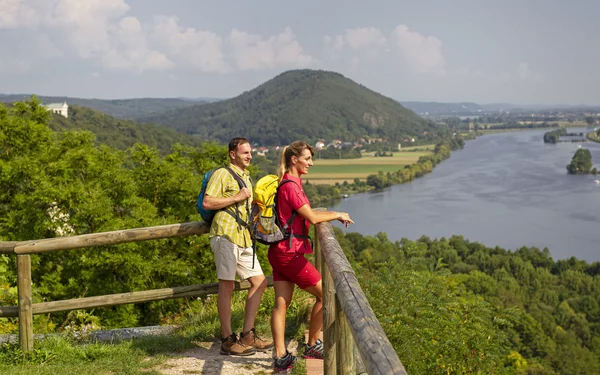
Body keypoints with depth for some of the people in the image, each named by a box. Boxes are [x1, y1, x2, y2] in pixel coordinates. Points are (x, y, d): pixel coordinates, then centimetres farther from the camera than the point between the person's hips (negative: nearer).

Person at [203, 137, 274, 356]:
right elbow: (207, 203, -13)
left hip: (243, 237, 9)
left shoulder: (246, 178, 26)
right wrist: (236, 198, -12)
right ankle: (227, 340, -3)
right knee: (227, 285, -7)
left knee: (259, 282, 6)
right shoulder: (223, 174, -2)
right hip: (225, 234, -9)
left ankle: (247, 335, 11)